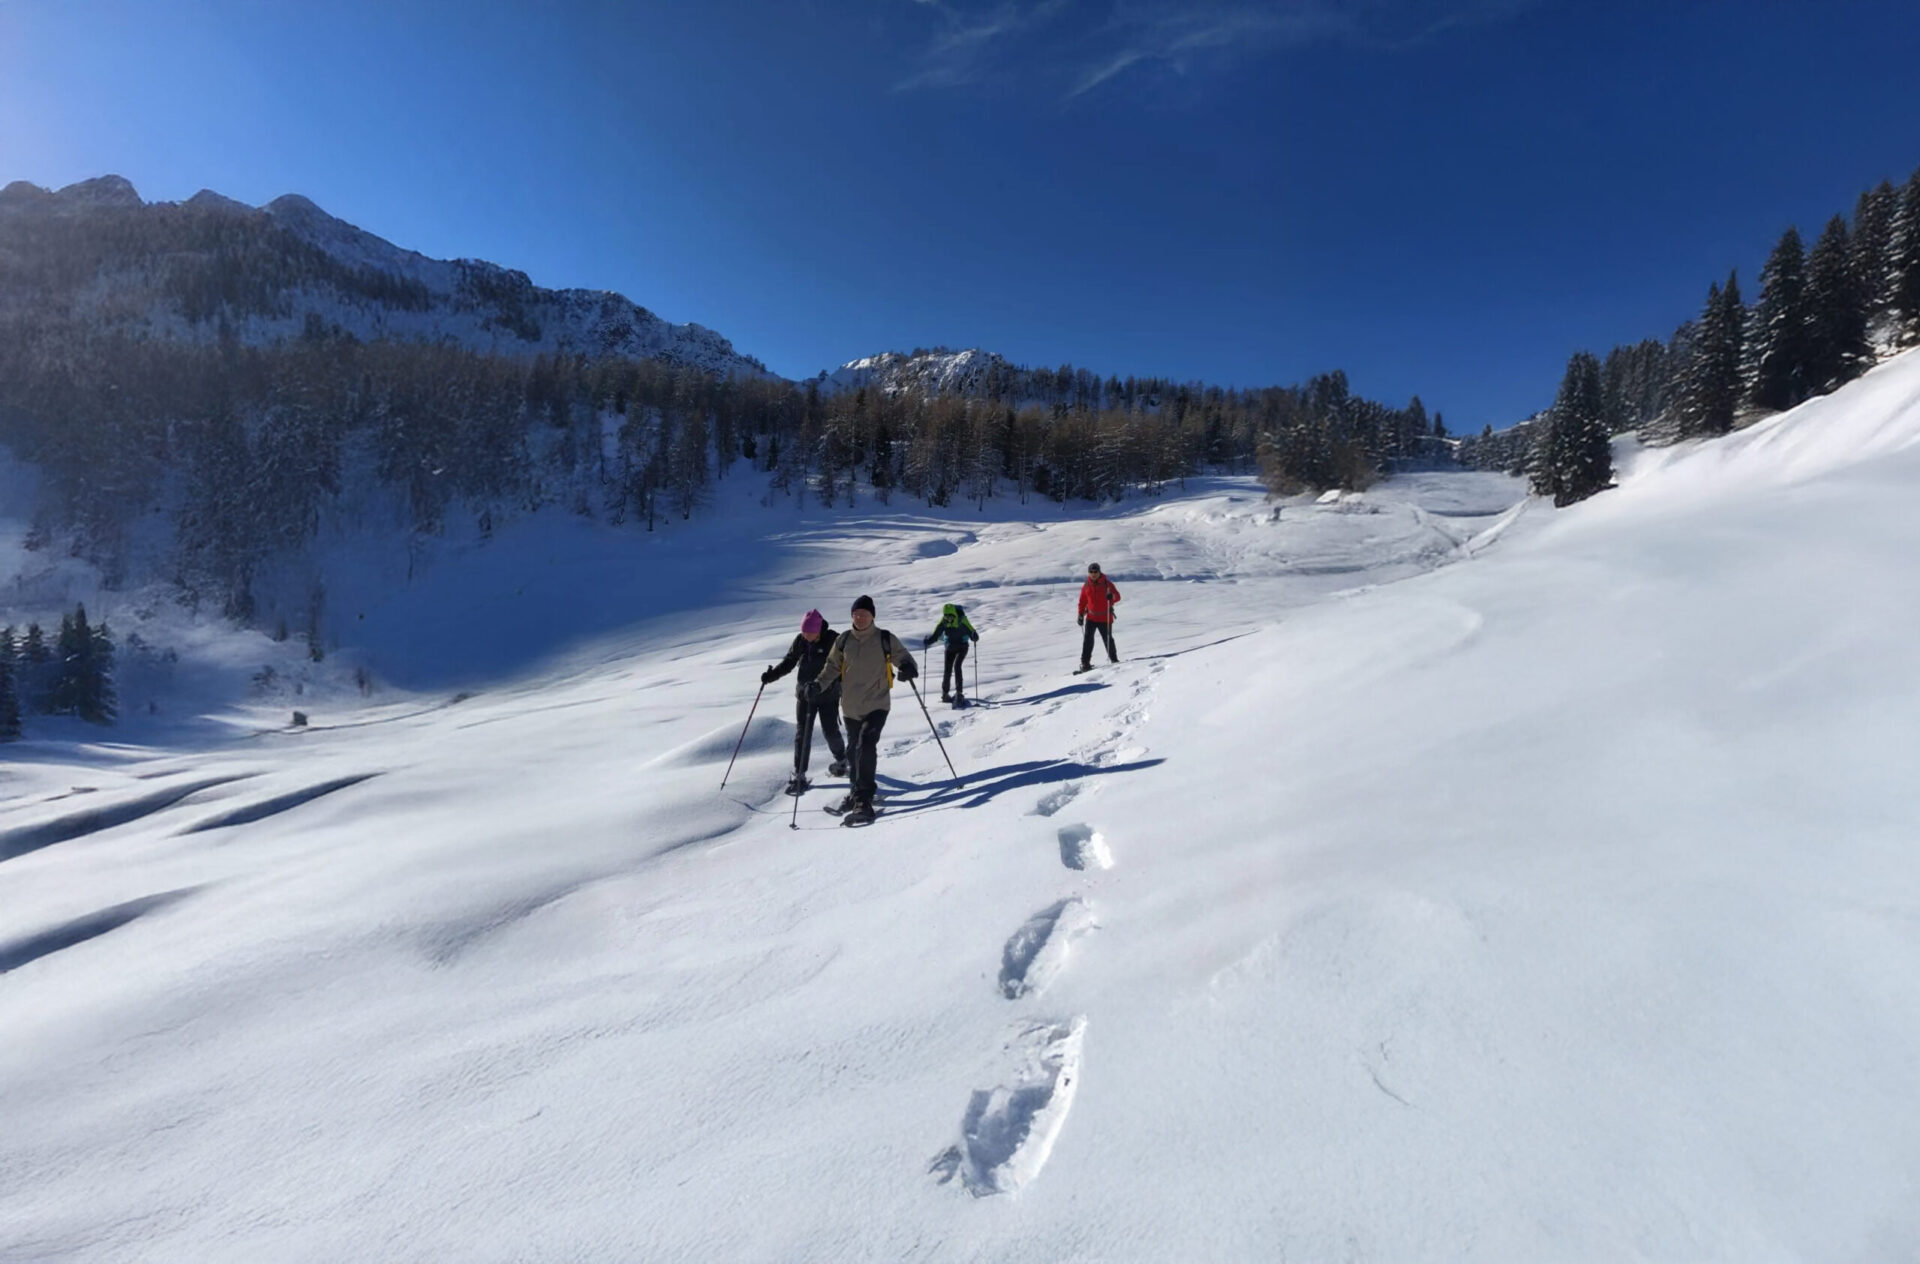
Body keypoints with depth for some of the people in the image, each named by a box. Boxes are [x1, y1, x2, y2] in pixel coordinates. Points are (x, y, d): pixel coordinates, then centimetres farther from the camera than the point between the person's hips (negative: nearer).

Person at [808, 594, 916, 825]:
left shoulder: (886, 639, -4)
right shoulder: (844, 640, 5)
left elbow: (904, 659, 1)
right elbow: (832, 667, 11)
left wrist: (908, 668, -22)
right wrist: (818, 684, -6)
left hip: (877, 705, -4)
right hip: (851, 707, 4)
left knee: (865, 746, -20)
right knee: (854, 750, 14)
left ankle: (863, 801, -18)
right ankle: (859, 791, 35)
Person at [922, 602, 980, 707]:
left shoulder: (962, 620, -22)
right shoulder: (943, 621, -12)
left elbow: (971, 630, -28)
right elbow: (935, 635, -8)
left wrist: (974, 636, -49)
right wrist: (927, 641, -24)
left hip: (962, 646, -3)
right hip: (950, 646, 3)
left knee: (957, 666, -20)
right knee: (947, 670, 0)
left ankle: (959, 693, -15)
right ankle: (945, 694, 14)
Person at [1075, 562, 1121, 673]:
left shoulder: (1107, 583, -3)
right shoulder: (1086, 586, 6)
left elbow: (1117, 596, -11)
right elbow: (1082, 602, 15)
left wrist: (1112, 596, -34)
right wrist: (1080, 615, 8)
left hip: (1105, 617, -2)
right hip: (1091, 617, 2)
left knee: (1108, 639, 3)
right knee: (1087, 639, -8)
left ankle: (1114, 660, 20)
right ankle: (1085, 663, -8)